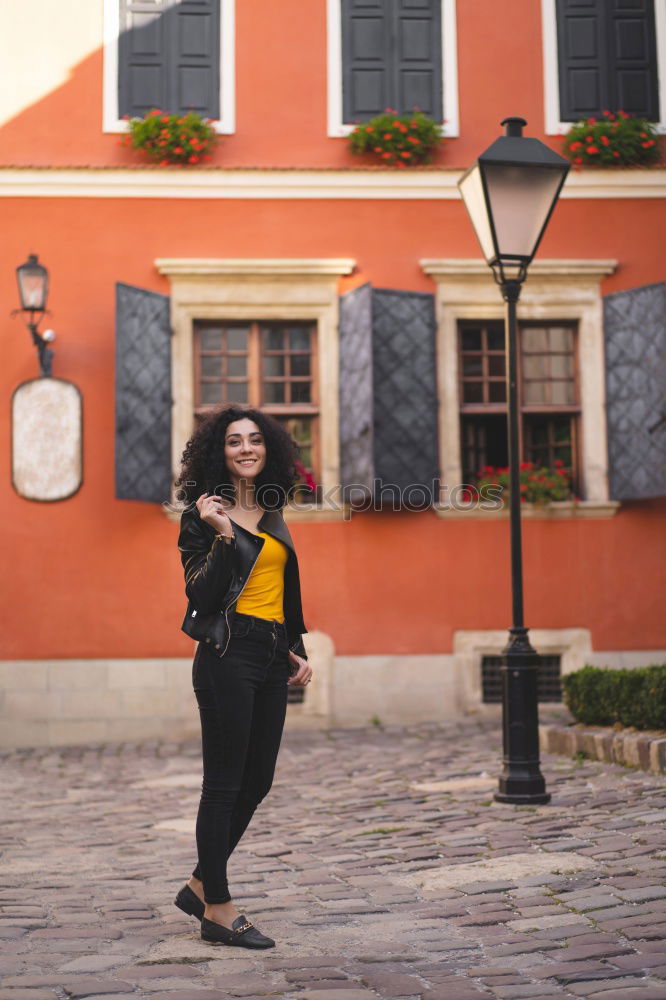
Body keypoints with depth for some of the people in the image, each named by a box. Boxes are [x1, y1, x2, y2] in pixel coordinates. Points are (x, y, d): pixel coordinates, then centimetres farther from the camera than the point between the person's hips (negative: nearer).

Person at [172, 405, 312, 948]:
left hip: (272, 658, 8)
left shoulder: (271, 514, 15)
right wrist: (223, 536, -22)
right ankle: (218, 909, 8)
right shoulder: (203, 515, -5)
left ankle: (201, 885, 26)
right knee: (224, 783, -2)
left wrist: (297, 650, 18)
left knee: (257, 782, 11)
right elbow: (201, 595, -13)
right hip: (228, 654, -7)